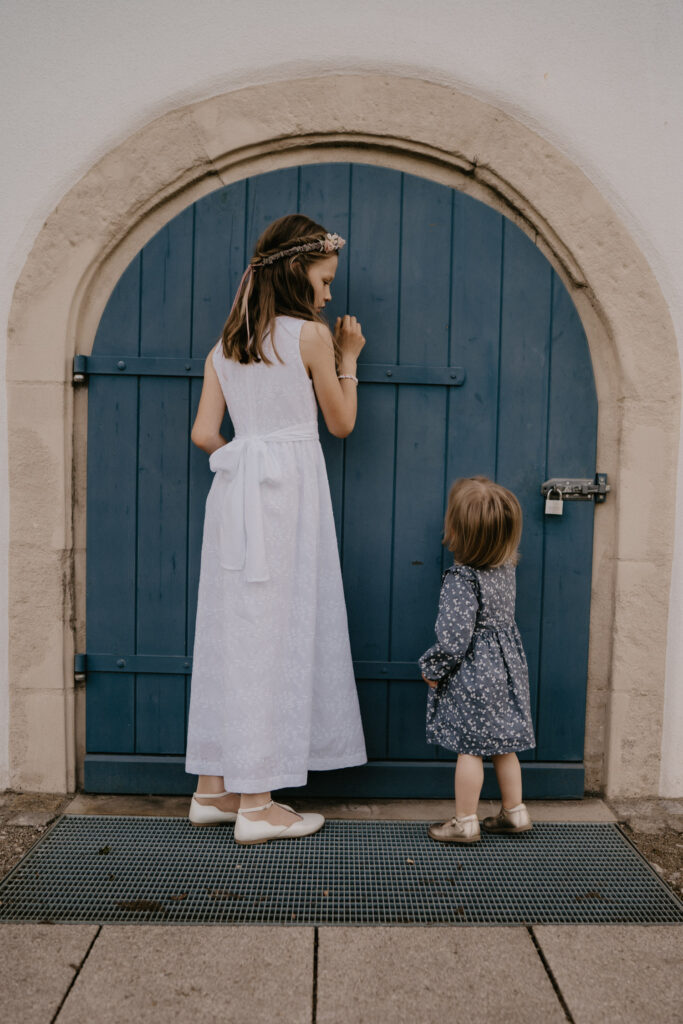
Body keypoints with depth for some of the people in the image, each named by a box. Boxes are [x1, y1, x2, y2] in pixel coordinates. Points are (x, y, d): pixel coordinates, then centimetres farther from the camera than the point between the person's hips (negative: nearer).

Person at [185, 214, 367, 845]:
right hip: (288, 489, -7)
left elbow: (204, 432, 8)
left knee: (232, 631, 11)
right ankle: (257, 804, 6)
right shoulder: (311, 335, -4)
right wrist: (348, 360, 16)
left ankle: (214, 788, 21)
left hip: (236, 488, 7)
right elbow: (342, 423, 4)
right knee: (275, 636, -2)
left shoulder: (224, 345, 14)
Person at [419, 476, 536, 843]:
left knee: (470, 748, 3)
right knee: (502, 744, 18)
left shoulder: (461, 579, -22)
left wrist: (433, 669, -8)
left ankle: (465, 822, 14)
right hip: (505, 666, 8)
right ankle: (514, 812, 29)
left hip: (473, 675, -8)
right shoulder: (505, 566, 0)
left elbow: (454, 636, -23)